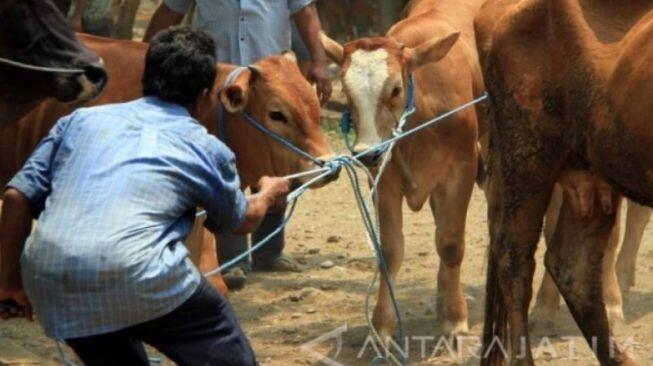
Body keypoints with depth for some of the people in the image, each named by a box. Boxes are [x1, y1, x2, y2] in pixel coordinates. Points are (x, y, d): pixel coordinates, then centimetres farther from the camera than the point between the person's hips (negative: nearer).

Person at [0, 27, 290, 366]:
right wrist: (268, 194, 58)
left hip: (47, 283, 4)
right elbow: (242, 220, 36)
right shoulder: (205, 148, 17)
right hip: (136, 274, -4)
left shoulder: (81, 120, 23)